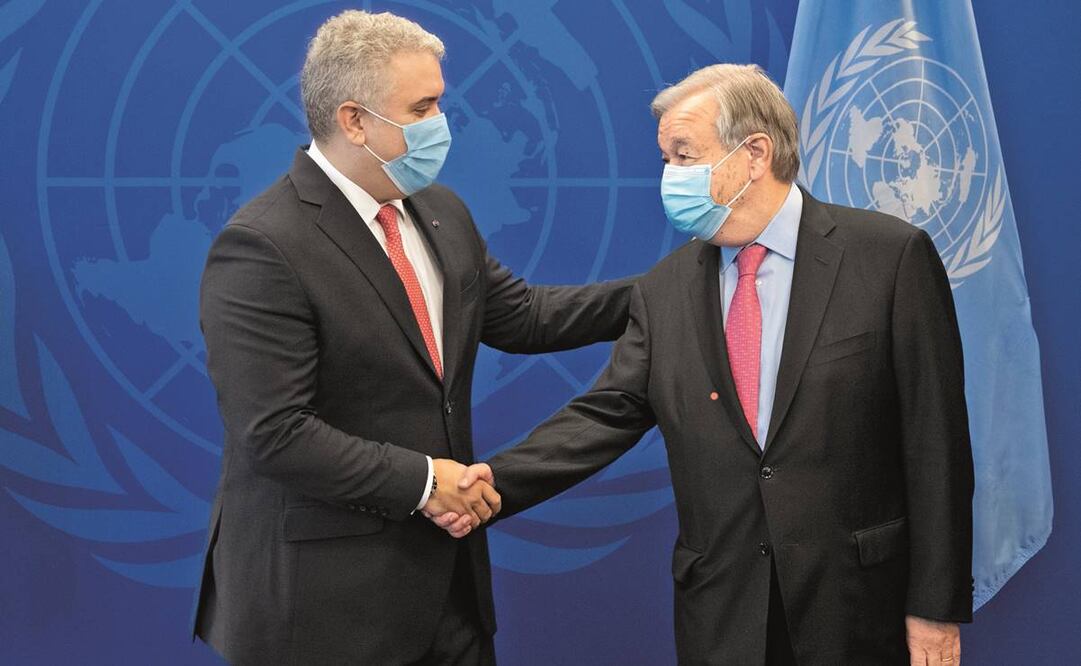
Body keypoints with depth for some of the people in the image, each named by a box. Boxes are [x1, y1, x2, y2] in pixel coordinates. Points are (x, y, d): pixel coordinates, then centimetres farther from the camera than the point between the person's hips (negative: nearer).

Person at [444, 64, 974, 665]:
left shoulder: (892, 256, -6)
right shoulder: (663, 291, 7)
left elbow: (935, 438, -7)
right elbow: (606, 414, 3)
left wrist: (937, 605, -8)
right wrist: (495, 481, -14)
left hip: (860, 609, -3)